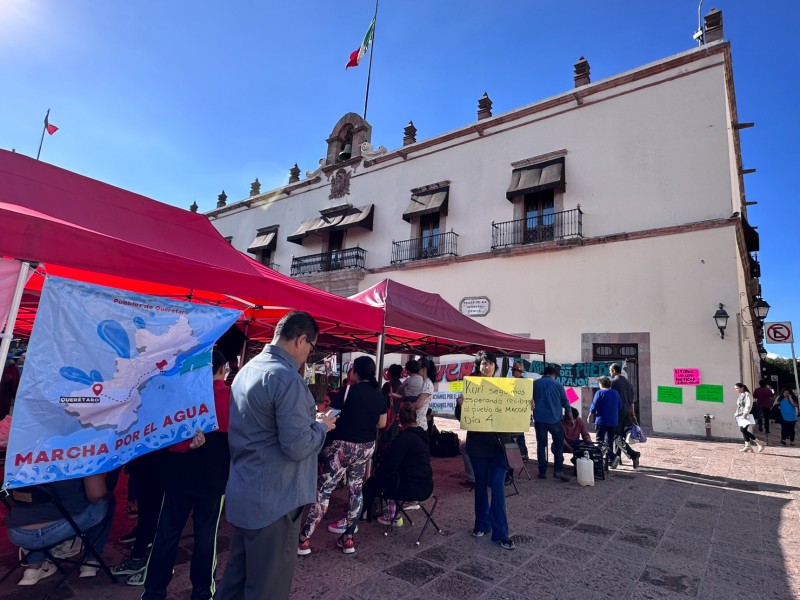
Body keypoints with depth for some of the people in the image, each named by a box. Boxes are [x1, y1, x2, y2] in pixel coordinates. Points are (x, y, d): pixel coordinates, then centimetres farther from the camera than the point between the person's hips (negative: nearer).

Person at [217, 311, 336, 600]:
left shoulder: (247, 369, 7)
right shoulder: (287, 378, -24)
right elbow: (297, 447, -25)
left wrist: (309, 419, 13)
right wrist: (322, 426, -7)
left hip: (241, 493, 9)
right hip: (273, 500, -9)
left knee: (237, 574, 23)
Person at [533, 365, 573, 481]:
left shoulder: (535, 384, 6)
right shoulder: (557, 385, 1)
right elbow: (565, 402, 4)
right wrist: (570, 417, 18)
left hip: (539, 419, 1)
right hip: (554, 419, -1)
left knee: (541, 445, 8)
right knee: (559, 444, 10)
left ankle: (542, 472, 9)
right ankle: (558, 470, 1)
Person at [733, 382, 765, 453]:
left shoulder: (747, 395, -8)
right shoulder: (739, 396, 18)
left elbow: (748, 405, -16)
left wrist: (745, 414, -23)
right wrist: (736, 413, 16)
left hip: (746, 416, -9)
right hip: (740, 416, 9)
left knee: (744, 430, -15)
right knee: (743, 430, 5)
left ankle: (759, 444, -6)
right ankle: (747, 446, 8)